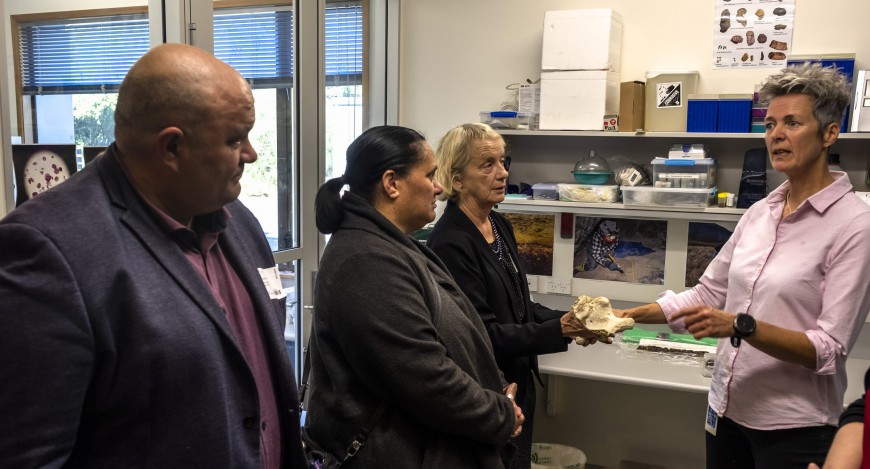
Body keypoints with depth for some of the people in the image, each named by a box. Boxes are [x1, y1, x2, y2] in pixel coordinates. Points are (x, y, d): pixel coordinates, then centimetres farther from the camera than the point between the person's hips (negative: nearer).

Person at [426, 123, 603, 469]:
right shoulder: (451, 243, -23)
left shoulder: (500, 226, 5)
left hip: (516, 383, 8)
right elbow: (482, 333, -23)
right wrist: (560, 330, -25)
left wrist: (570, 320, -4)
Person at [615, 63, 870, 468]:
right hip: (727, 409, 5)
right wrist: (630, 316, -1)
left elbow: (830, 348, -19)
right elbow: (707, 294, 7)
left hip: (792, 427, -5)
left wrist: (740, 326, -31)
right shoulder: (758, 213, 4)